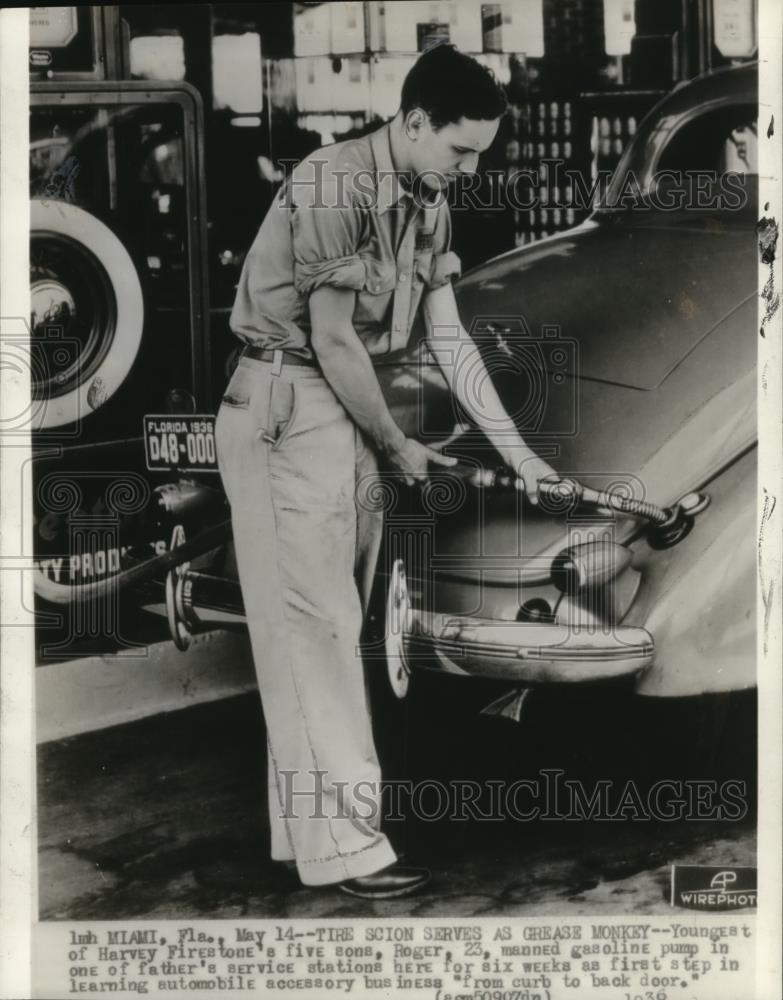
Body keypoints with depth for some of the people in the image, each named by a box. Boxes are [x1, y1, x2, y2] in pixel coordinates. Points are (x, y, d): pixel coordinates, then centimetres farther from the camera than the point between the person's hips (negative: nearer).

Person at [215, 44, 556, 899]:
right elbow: (333, 341, -18)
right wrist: (399, 447, -8)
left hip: (345, 413, 9)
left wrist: (519, 454, 8)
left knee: (326, 630, 11)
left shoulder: (427, 205, 8)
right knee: (315, 629, -7)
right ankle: (344, 845, -1)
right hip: (285, 411, -9)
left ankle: (304, 828, 21)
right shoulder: (335, 186, -18)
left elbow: (450, 341, 10)